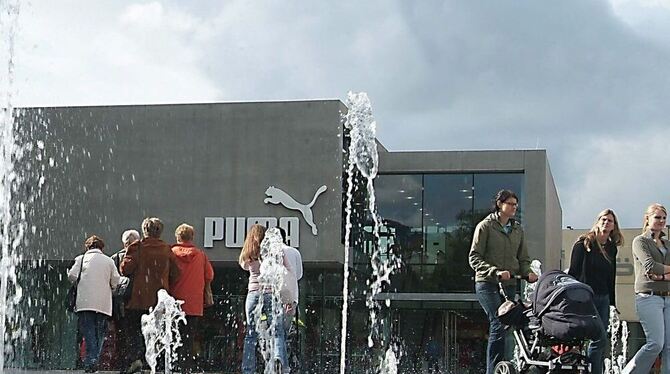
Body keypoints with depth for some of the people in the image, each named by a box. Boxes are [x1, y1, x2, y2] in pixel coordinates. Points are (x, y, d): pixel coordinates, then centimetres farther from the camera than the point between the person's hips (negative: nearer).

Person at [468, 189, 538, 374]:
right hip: (488, 284, -6)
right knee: (499, 324, -19)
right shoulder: (485, 226, 0)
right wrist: (495, 272, -18)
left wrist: (528, 272, -4)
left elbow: (523, 259, 19)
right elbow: (474, 258, -5)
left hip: (509, 285, 6)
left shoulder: (518, 229, 17)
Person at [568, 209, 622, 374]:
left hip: (603, 299, 6)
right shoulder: (584, 244, -3)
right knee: (600, 339, -13)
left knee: (599, 341, 4)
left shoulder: (611, 248, 15)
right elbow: (573, 272, -6)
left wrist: (612, 302, 18)